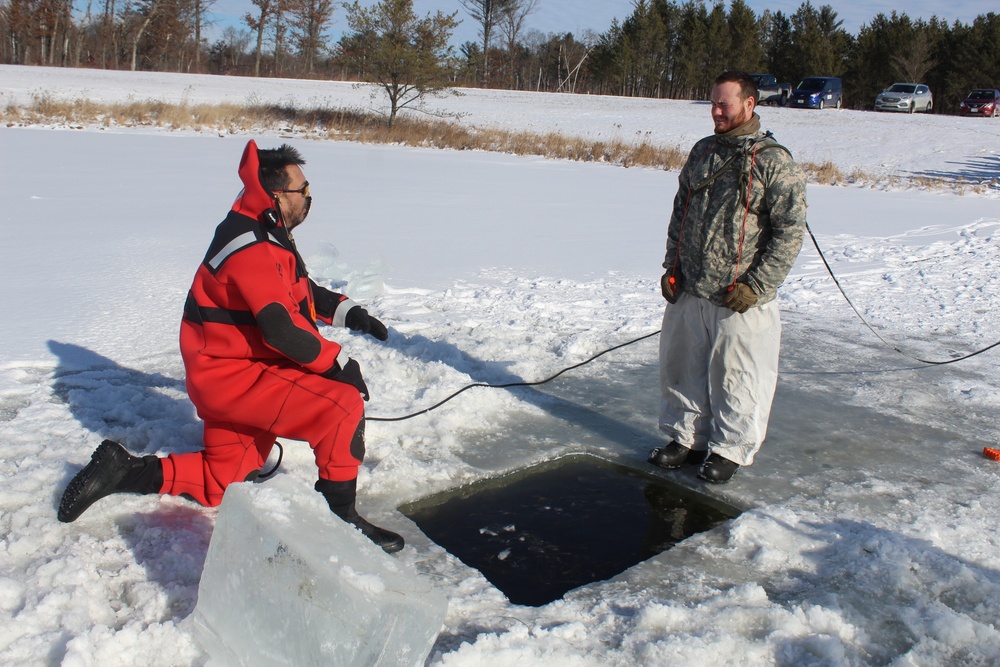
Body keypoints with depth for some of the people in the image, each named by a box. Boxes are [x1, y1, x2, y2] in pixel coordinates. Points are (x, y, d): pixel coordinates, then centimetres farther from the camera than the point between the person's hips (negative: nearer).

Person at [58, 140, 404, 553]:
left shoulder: (264, 234, 10)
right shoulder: (252, 249, -22)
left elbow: (301, 290, 20)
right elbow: (282, 329, -27)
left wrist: (348, 312, 4)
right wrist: (339, 362, -18)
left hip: (231, 369, 10)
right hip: (234, 376, -10)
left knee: (222, 485, 17)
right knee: (343, 406, -22)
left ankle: (124, 471, 14)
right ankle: (341, 516, -11)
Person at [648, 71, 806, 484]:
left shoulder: (773, 161, -8)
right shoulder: (703, 151, 10)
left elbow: (790, 231, -10)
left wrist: (757, 285, -15)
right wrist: (672, 266, 10)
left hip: (739, 301, -6)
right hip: (687, 294, 6)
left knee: (736, 379, 4)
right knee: (680, 369, 14)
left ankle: (729, 450, 22)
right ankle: (687, 438, 31)